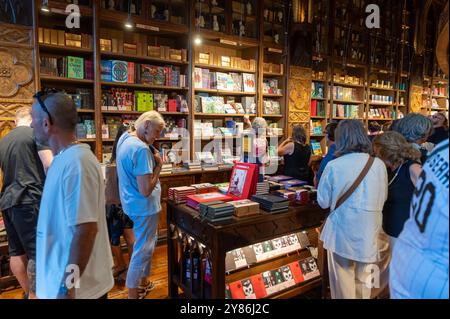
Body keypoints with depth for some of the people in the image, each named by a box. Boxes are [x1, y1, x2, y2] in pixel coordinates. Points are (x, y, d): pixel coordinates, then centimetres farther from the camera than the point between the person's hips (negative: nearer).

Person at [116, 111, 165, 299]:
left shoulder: (125, 137, 3)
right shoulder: (141, 149, -27)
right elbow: (146, 190, -27)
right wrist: (159, 165, -16)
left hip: (133, 203, 10)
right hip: (144, 206, -10)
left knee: (147, 245, 24)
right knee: (143, 249, 5)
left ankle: (143, 283, 41)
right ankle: (133, 293, 21)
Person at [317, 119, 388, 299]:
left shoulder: (333, 166, -15)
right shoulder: (379, 165, -5)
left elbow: (323, 202, -4)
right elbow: (383, 198, 10)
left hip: (342, 233, -3)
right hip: (369, 233, 3)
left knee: (343, 280, 14)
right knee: (364, 280, 21)